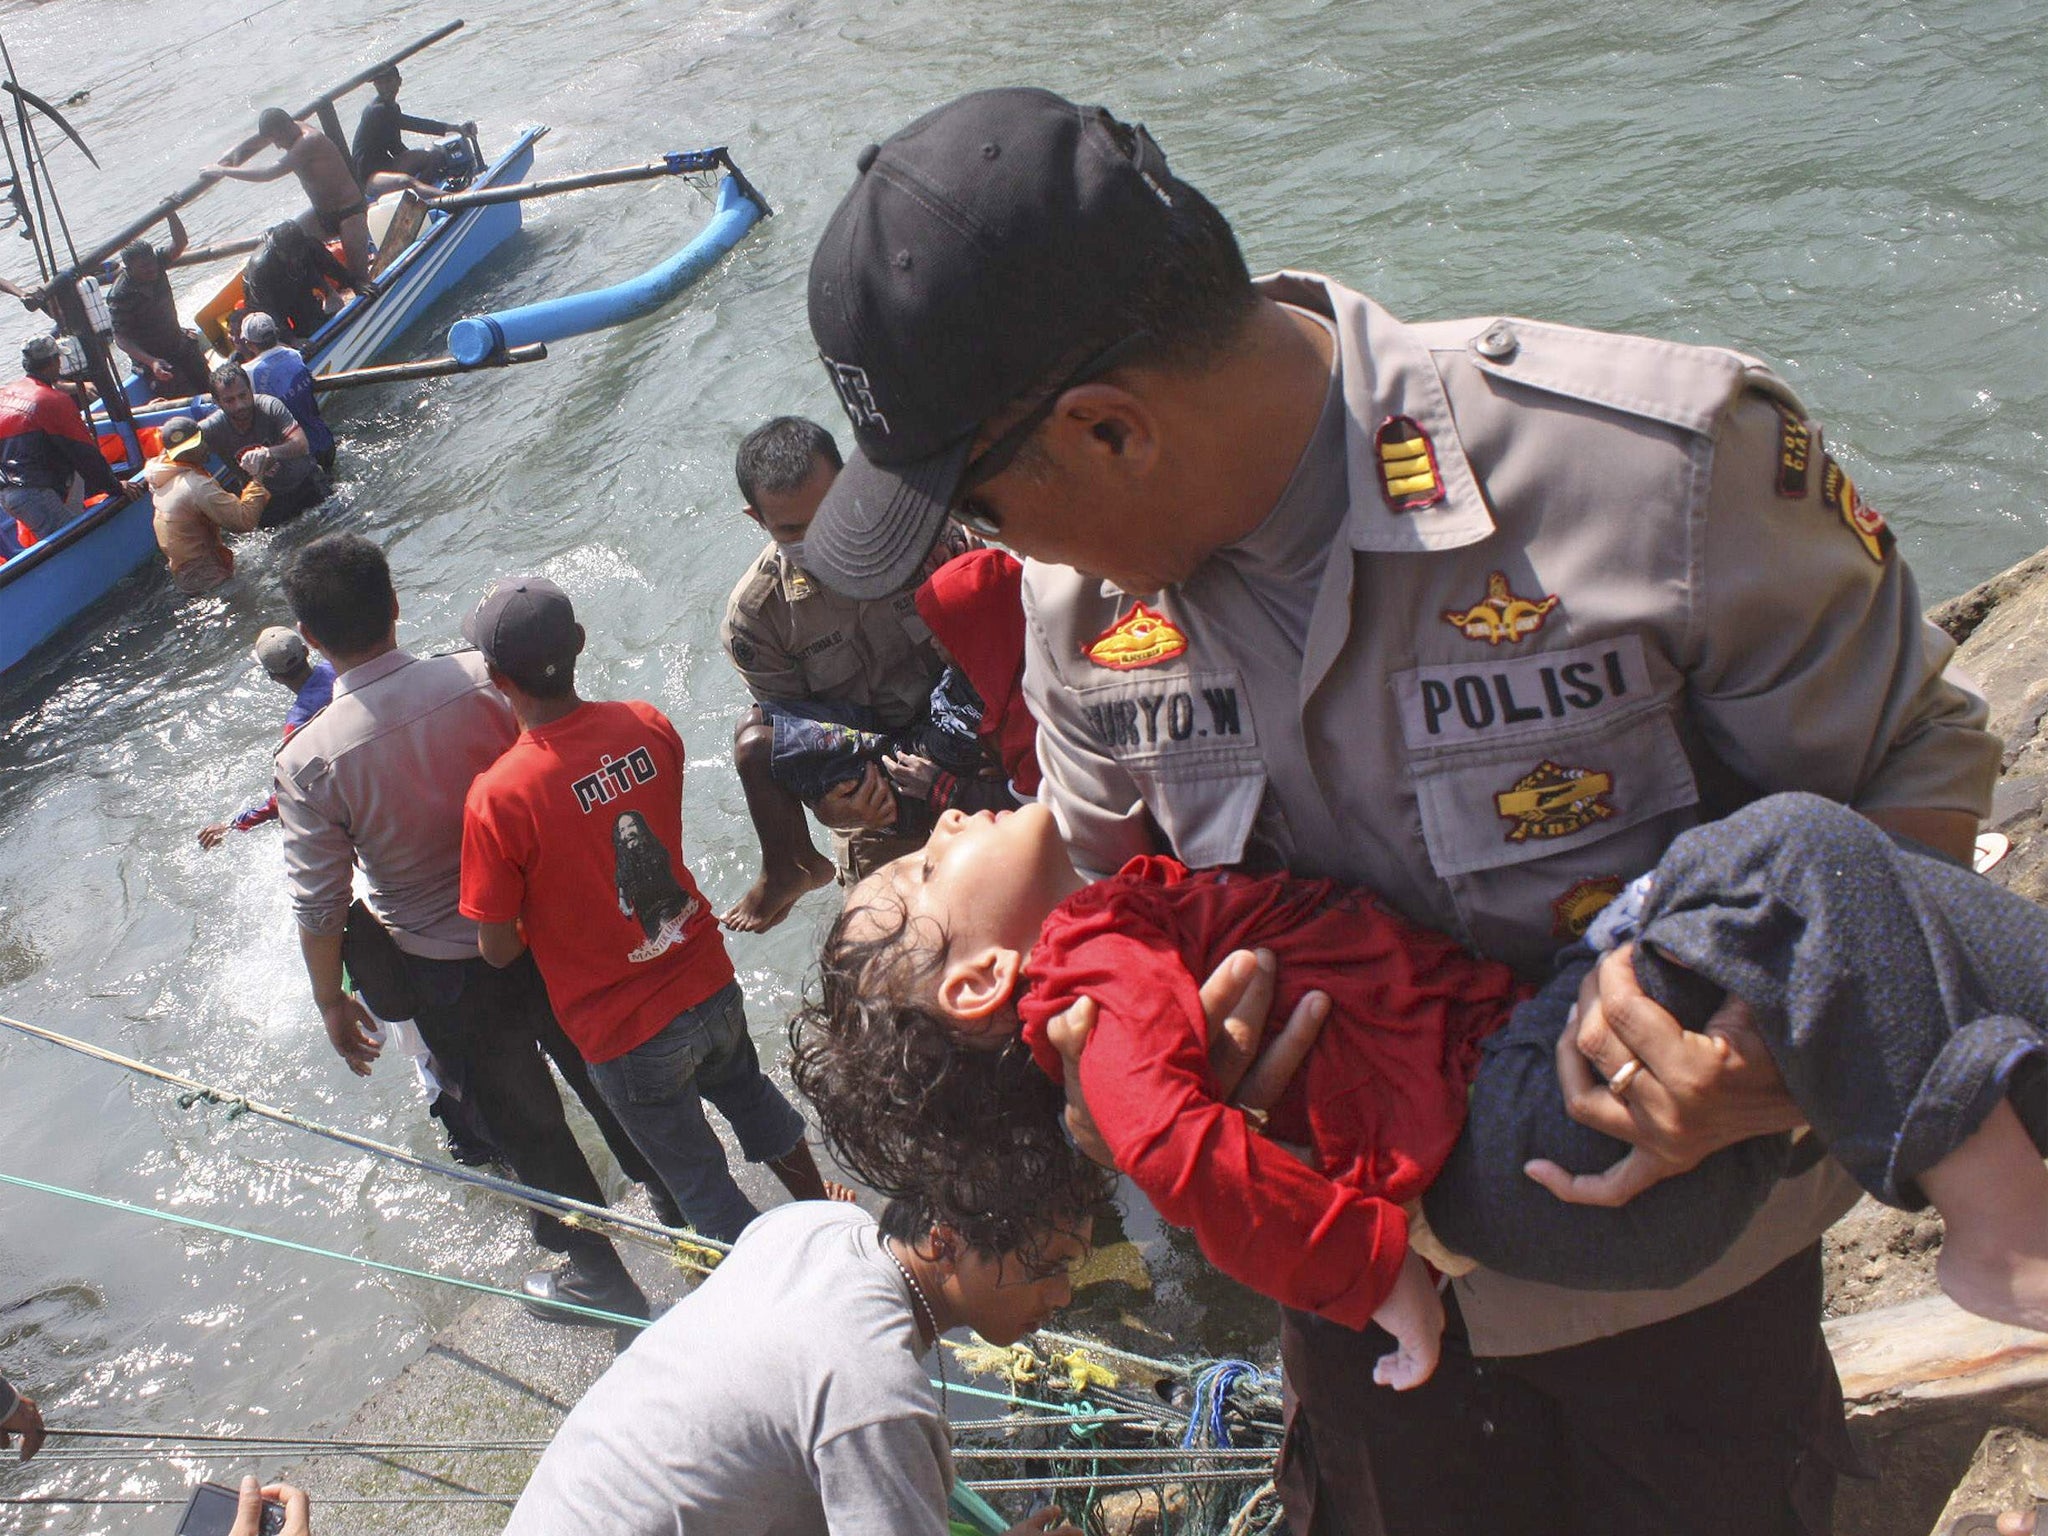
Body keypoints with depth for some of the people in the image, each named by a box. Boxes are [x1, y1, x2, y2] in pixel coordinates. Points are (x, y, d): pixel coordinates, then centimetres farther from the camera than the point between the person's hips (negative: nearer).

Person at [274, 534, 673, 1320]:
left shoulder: (308, 760, -22)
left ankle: (599, 1275, 37)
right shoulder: (482, 679, -17)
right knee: (599, 1075, 25)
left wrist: (331, 1002, 3)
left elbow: (319, 906, -14)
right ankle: (679, 1209, 46)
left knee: (526, 1121, 19)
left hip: (448, 973, -2)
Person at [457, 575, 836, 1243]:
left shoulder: (495, 797, -26)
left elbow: (498, 949, -15)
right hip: (711, 986, 5)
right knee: (752, 1098, 34)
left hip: (627, 1035, -5)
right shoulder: (649, 726, -11)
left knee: (696, 1177, 19)